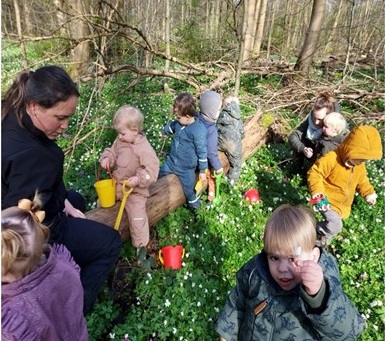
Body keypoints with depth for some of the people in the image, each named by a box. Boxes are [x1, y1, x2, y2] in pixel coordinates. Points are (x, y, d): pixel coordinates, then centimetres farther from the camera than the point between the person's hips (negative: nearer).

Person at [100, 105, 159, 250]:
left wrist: (139, 179, -39)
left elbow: (152, 168, -26)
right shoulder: (119, 141, -2)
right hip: (116, 185, 8)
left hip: (134, 191, -7)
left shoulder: (144, 148, -24)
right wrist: (106, 159, -9)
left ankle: (141, 246, 10)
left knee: (137, 219, -9)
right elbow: (112, 152, 13)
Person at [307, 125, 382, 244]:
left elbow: (361, 179, 15)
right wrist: (317, 191, -38)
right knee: (336, 226, -16)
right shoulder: (332, 159, -30)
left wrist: (369, 192, 3)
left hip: (343, 204, 8)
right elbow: (314, 173, -27)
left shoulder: (360, 165, -3)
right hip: (327, 201, -8)